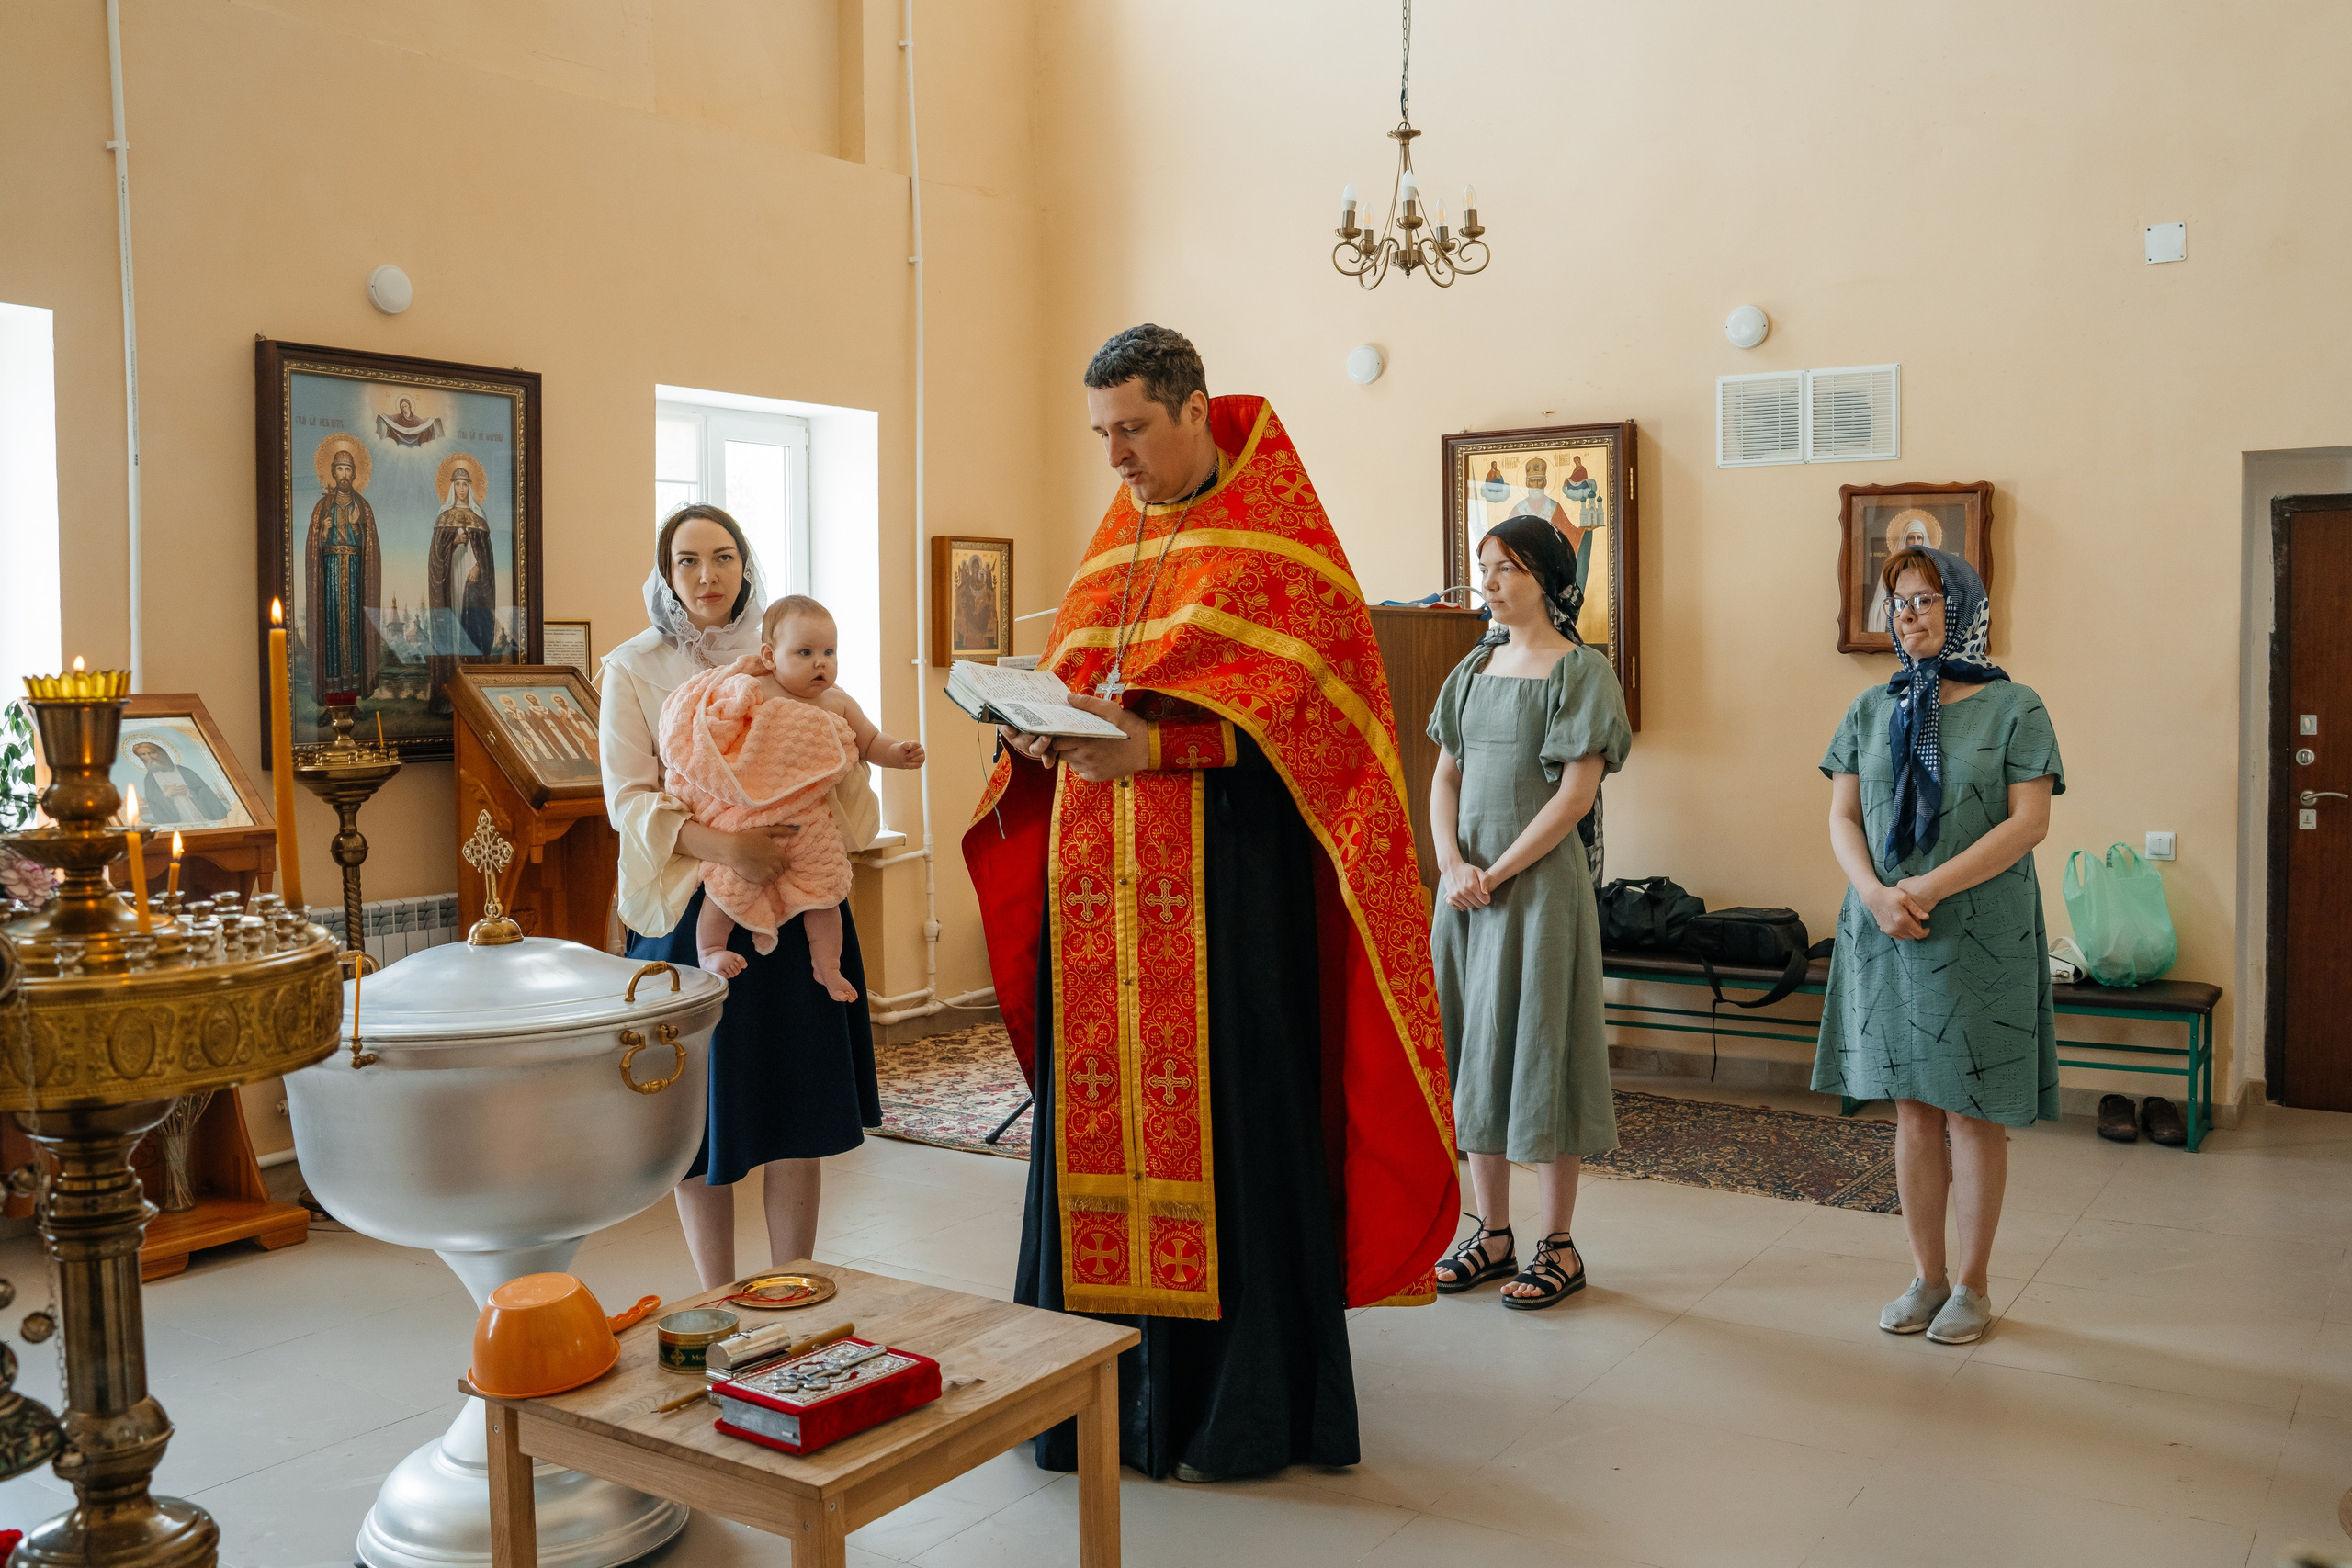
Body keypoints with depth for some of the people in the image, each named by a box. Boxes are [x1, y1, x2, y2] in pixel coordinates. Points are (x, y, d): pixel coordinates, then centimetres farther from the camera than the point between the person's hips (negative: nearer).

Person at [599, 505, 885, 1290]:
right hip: (690, 908, -2)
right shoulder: (633, 670, 1)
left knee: (797, 1103, 4)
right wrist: (722, 846, -24)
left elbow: (840, 768, 7)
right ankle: (718, 1305, 17)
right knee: (702, 1107, 3)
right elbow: (629, 801, -8)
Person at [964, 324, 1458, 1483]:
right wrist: (1038, 727, -4)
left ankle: (1237, 1401, 11)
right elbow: (1066, 685, 20)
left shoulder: (1277, 539, -1)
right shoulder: (1115, 549, 19)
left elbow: (1303, 704, -12)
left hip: (1224, 882, -6)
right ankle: (1102, 1379, 18)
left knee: (1221, 1121, -2)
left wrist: (1153, 746, -23)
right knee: (1097, 1113, 7)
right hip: (1100, 887, 6)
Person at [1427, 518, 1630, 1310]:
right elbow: (1445, 777, 9)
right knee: (1473, 1051, 9)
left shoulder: (1581, 671, -6)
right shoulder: (1473, 670, 12)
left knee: (1538, 1046, -1)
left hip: (1540, 880, -6)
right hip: (1466, 882, 6)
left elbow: (1576, 793, -13)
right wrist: (1453, 864, -7)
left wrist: (1498, 874, -15)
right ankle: (1492, 1234, 21)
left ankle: (1558, 1245, 11)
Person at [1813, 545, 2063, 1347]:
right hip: (1887, 935, 3)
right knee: (1912, 1112, 9)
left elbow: (2029, 821, -10)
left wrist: (1930, 887, -18)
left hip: (1980, 937, -3)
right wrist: (1876, 894, -12)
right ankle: (1926, 1277, 20)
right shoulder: (1872, 709, 10)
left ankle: (1973, 1285, 16)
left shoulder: (2012, 707, -2)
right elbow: (1842, 816, 6)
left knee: (1973, 1113, 2)